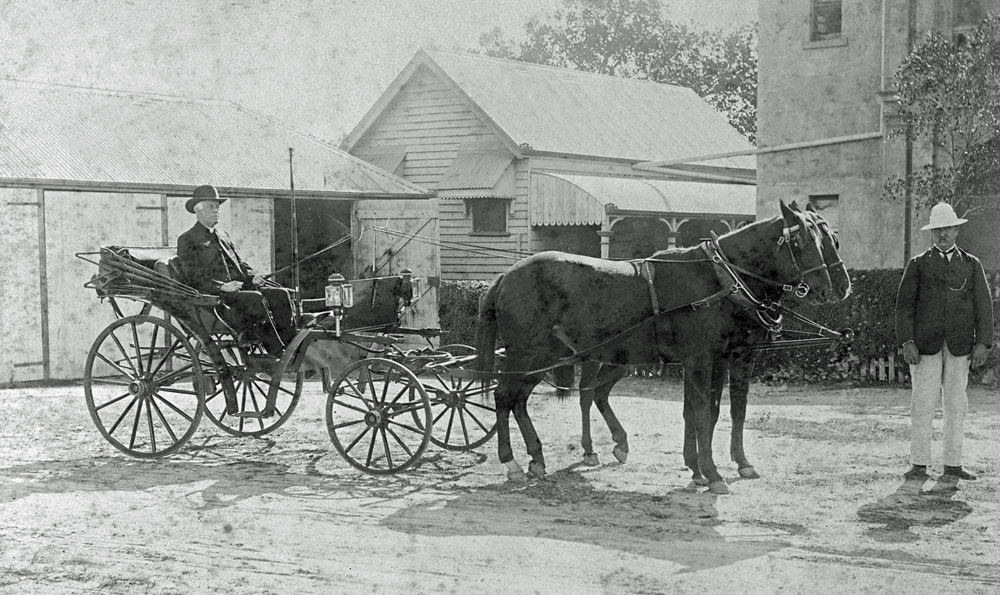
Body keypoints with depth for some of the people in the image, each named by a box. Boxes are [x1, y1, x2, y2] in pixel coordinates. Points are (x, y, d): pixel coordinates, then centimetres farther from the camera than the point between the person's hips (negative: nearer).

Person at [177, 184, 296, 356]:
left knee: (281, 294, -16)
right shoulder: (187, 240, 3)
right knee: (255, 298, -33)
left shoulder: (223, 236, 27)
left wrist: (252, 275, 4)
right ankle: (279, 356, -34)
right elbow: (194, 278, -7)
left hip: (241, 287, 7)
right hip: (214, 296, -7)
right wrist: (222, 286, -20)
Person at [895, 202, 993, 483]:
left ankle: (953, 465, 9)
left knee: (956, 404, 3)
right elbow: (904, 304, 3)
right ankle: (918, 465, 0)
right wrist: (906, 341, -9)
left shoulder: (972, 264, 13)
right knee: (923, 403, -4)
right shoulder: (918, 264, 9)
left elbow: (983, 305, 8)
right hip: (925, 344, -1)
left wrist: (982, 343, -3)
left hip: (960, 345, 2)